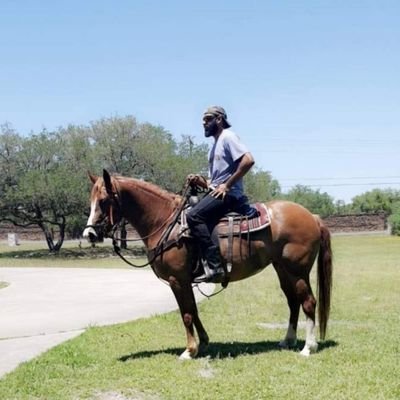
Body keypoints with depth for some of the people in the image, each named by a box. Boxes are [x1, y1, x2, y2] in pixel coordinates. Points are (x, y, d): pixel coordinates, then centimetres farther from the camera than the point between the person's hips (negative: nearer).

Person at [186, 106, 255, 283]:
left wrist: (226, 185, -18)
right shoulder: (215, 146, 24)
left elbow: (248, 160, -19)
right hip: (216, 192, 10)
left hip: (228, 194, -10)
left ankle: (214, 265, -29)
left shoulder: (228, 137, -4)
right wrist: (199, 181, 6)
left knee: (193, 216, -27)